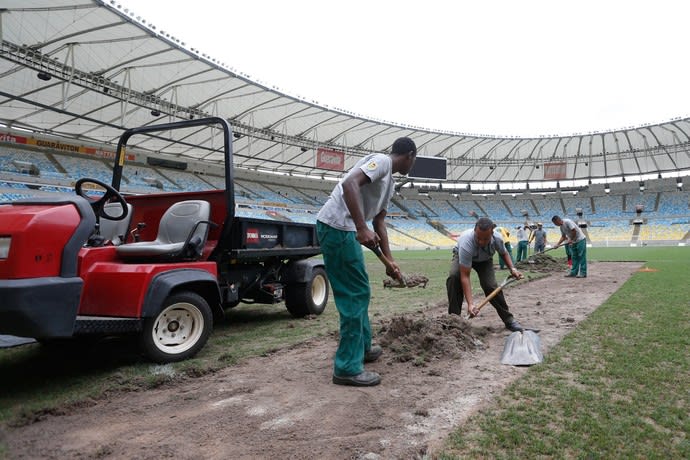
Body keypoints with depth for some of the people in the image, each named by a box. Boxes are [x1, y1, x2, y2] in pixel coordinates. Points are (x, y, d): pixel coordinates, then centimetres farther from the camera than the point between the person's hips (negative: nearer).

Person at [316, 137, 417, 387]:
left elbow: (379, 223, 23)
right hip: (337, 226, -11)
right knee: (355, 294, -7)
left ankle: (362, 347, 36)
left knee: (359, 291, 20)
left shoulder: (389, 183, 21)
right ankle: (348, 368, 1)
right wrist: (362, 229, -29)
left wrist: (390, 261, 20)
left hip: (344, 230, 11)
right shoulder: (381, 160, -7)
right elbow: (349, 184, -24)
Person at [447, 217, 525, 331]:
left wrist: (512, 268, -19)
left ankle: (508, 319, 2)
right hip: (462, 256, -2)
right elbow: (465, 276, -42)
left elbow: (504, 253, -2)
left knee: (491, 286, -19)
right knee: (453, 277, -31)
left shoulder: (497, 239, -30)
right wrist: (470, 304, -46)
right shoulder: (466, 243, -43)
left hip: (485, 259, 2)